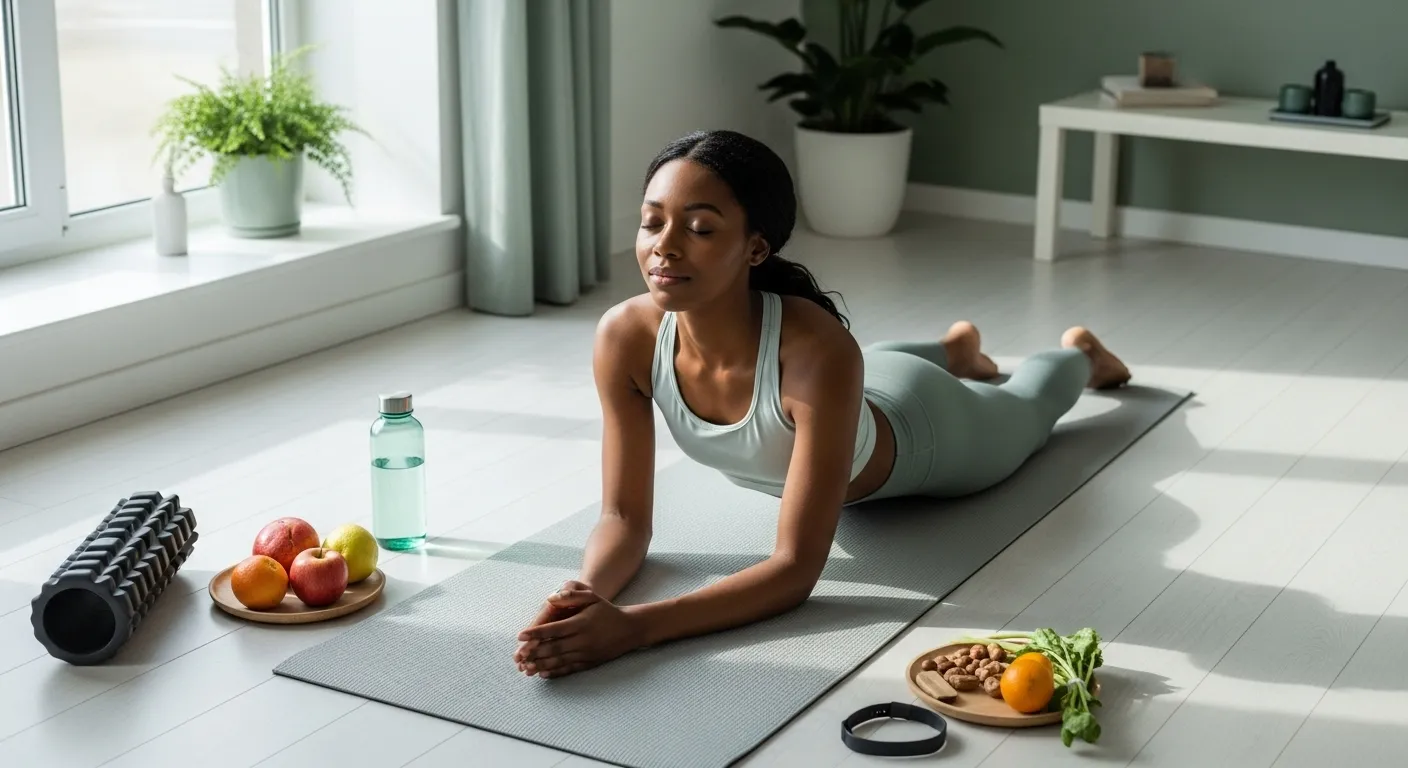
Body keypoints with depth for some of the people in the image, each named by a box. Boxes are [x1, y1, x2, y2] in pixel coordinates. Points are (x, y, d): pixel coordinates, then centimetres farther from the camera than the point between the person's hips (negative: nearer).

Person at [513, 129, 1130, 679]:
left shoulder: (816, 350, -50)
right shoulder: (624, 337, -38)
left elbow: (798, 568, -50)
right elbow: (625, 519, -29)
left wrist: (635, 626, -62)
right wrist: (586, 594, -51)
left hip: (918, 429, -3)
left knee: (1019, 411, 33)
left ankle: (1079, 353, 66)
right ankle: (957, 349, 70)